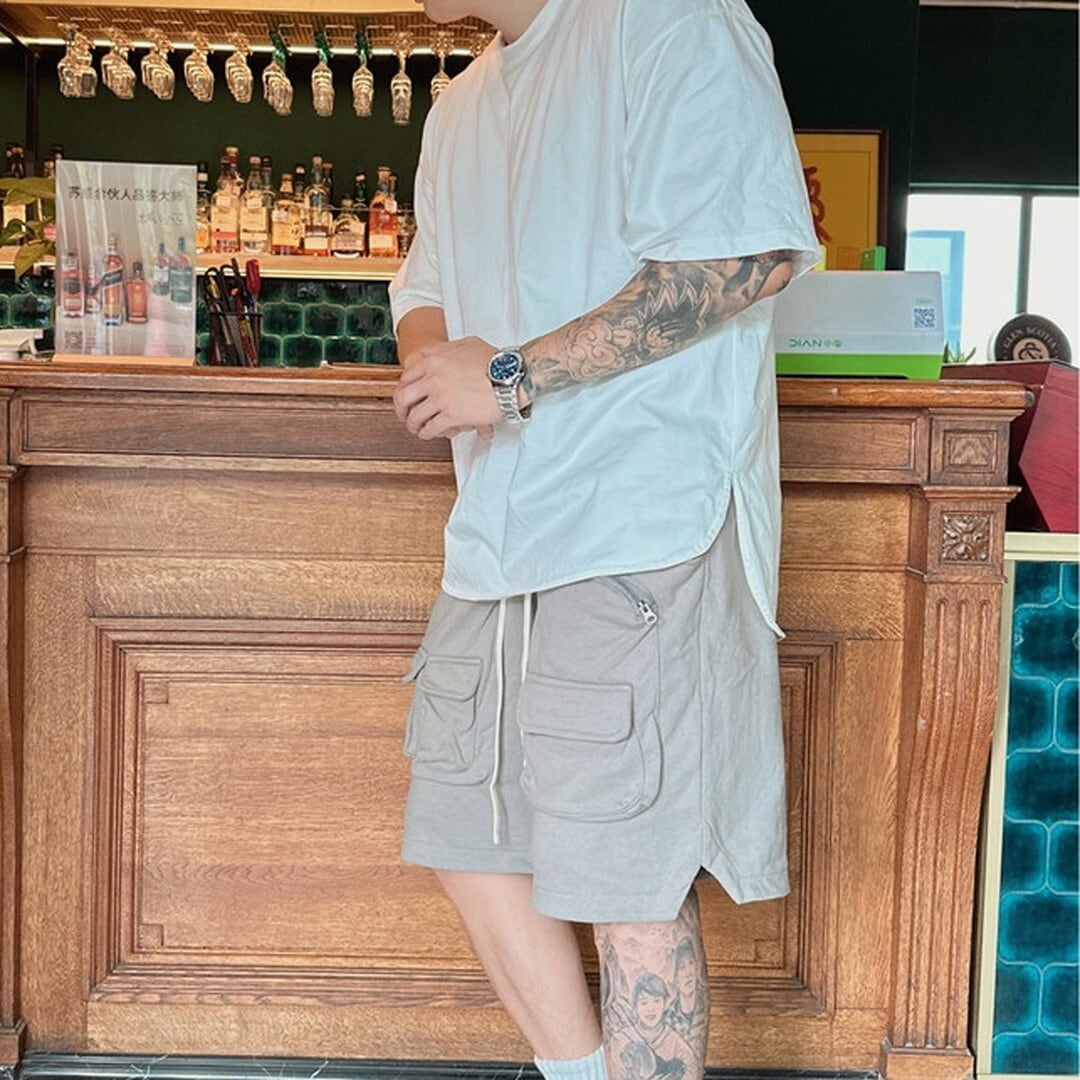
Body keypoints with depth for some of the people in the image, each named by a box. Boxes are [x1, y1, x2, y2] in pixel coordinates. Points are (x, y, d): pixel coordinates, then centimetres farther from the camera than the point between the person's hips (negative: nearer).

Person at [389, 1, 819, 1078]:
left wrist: (512, 374, -17)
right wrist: (431, 358, 0)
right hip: (498, 536, 9)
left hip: (642, 528, -9)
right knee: (465, 829, 14)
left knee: (633, 878, -2)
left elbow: (754, 248, -19)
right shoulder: (460, 108, 20)